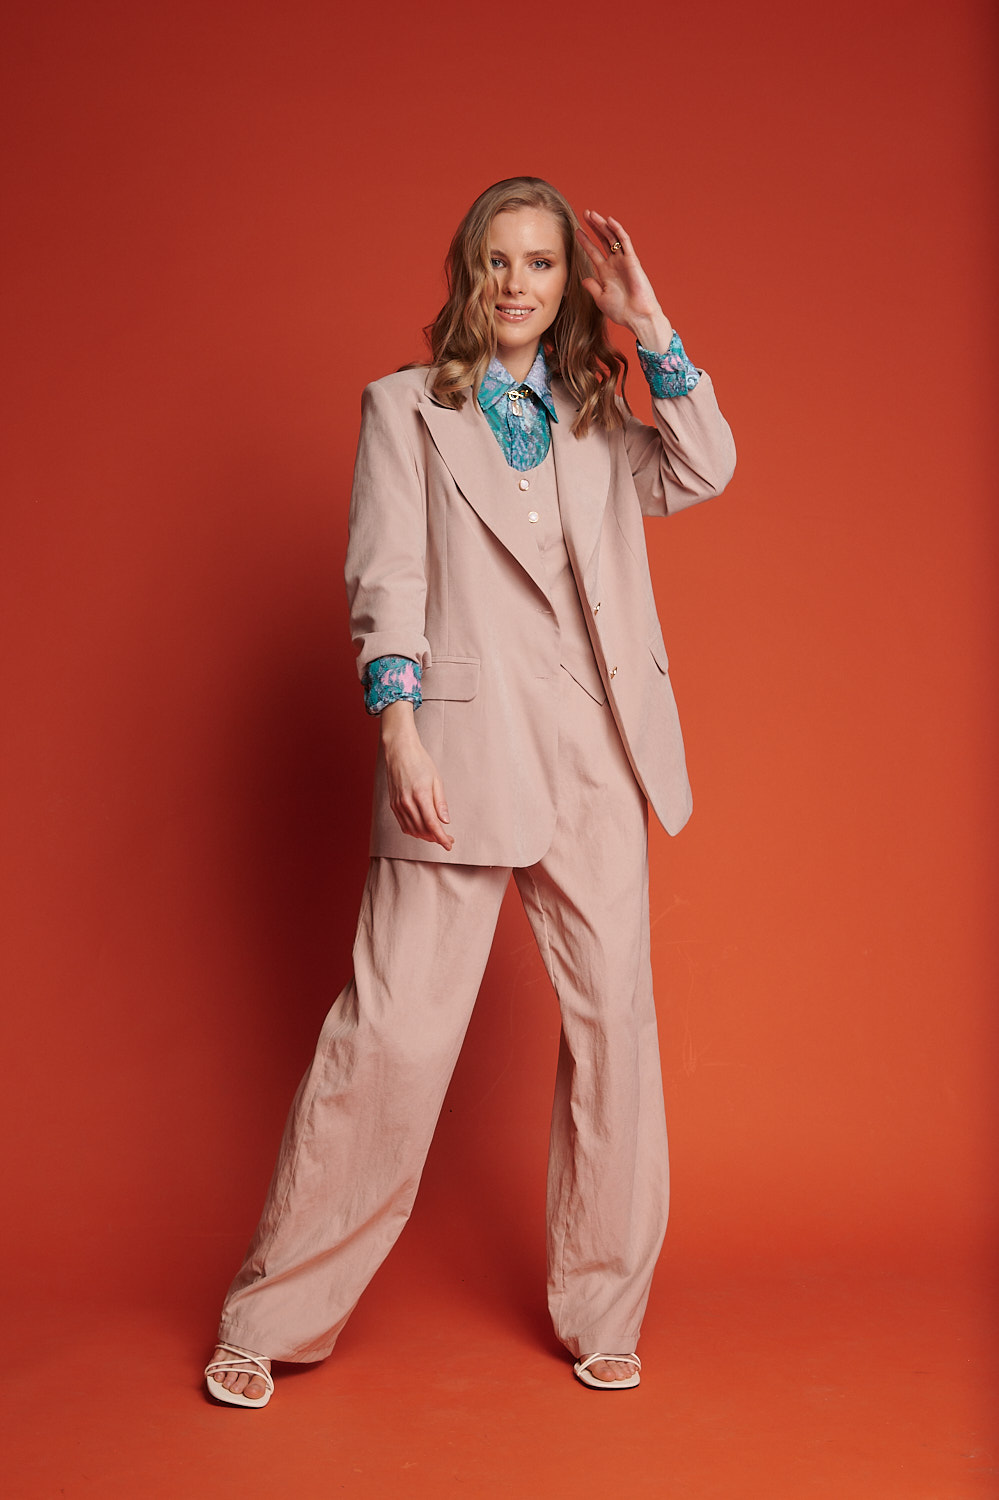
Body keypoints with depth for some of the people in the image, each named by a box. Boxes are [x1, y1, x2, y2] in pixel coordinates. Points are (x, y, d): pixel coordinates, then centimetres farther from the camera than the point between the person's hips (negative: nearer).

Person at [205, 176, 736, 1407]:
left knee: (613, 1018, 5)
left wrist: (649, 324, 2)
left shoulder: (595, 418, 18)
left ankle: (601, 1312, 20)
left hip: (597, 752, 4)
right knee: (393, 1028, -7)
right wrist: (398, 728, -12)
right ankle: (271, 1319, 8)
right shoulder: (406, 407, 9)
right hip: (464, 748, -4)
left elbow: (705, 471, 2)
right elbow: (385, 582, 0)